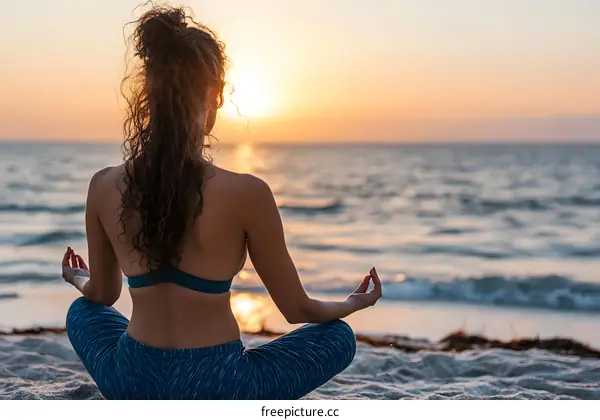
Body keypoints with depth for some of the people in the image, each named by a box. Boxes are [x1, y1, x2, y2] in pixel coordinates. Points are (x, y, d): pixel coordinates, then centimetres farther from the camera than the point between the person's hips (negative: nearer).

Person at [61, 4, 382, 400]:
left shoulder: (104, 187, -7)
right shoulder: (247, 192, -18)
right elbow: (298, 310, -5)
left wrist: (80, 280, 37)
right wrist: (354, 303, 18)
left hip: (132, 384, 4)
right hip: (215, 388, -3)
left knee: (82, 311, 35)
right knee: (339, 336, 20)